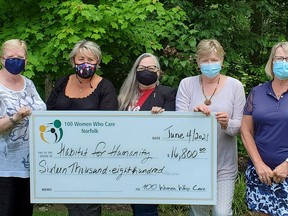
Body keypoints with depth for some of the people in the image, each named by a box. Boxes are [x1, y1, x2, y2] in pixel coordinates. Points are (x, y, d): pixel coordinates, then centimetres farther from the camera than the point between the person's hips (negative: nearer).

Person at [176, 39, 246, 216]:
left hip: (224, 163, -1)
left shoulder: (235, 86, -4)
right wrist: (193, 113, -28)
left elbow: (240, 126, -5)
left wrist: (227, 124, -27)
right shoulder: (187, 84, -2)